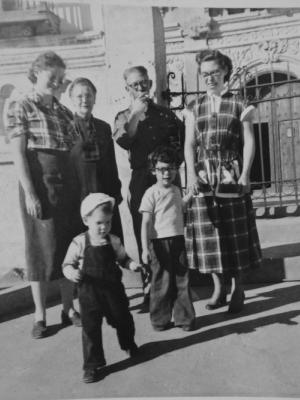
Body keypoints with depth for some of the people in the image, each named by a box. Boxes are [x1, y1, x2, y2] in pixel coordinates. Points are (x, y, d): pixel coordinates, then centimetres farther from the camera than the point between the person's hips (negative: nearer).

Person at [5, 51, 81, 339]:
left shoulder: (64, 111, 15)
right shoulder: (20, 107, 0)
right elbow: (18, 153, -8)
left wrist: (80, 187, 8)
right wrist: (29, 193, -15)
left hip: (68, 185, 5)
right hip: (39, 184, -5)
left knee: (69, 245, 8)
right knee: (41, 246, 0)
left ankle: (68, 308, 21)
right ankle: (40, 316, 13)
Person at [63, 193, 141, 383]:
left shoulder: (113, 241, -5)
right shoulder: (79, 242, -10)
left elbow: (123, 258, 8)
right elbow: (67, 264, -4)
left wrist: (131, 264, -13)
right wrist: (72, 272, -25)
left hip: (113, 289, 3)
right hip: (89, 291, -2)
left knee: (123, 318, 19)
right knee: (90, 327, 1)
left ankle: (129, 344, 50)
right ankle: (92, 365, 17)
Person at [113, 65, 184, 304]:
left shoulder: (166, 114, 11)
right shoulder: (124, 117, 11)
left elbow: (185, 141, 14)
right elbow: (123, 141, -10)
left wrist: (175, 160, 0)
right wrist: (135, 113, -13)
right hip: (141, 179, 0)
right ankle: (150, 287, 14)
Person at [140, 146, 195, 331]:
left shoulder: (176, 190, 11)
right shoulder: (151, 193, -8)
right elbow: (146, 222, -11)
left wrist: (190, 194, 24)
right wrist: (145, 248, -16)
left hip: (178, 240, 6)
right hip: (160, 242, -5)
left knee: (182, 280, 8)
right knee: (162, 282, 4)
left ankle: (184, 318, 21)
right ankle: (160, 320, 21)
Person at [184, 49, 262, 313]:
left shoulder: (239, 105, 6)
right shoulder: (194, 109, 11)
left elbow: (249, 142, 0)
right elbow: (189, 145, 5)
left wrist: (245, 175, -10)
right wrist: (191, 173, -9)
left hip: (232, 176, -2)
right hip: (203, 177, 2)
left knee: (235, 234, 2)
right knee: (209, 233, 3)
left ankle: (238, 289, 16)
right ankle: (219, 288, 16)